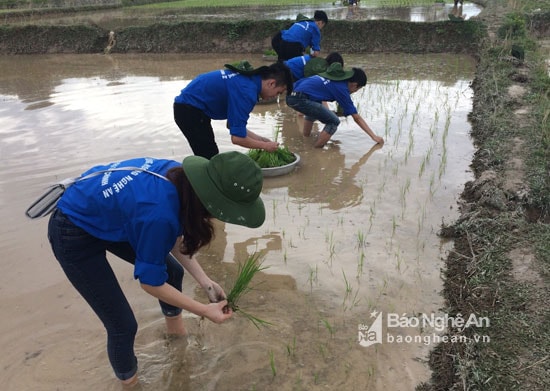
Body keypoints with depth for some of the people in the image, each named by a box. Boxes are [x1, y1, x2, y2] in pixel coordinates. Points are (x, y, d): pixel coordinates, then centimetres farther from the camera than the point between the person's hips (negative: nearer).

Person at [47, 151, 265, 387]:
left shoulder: (182, 180, -16)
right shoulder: (159, 213, -39)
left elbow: (174, 240, 0)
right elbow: (151, 282, -23)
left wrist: (206, 283, -7)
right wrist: (204, 311, -15)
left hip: (107, 215, 8)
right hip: (74, 233, -8)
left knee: (173, 271, 15)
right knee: (123, 325, -4)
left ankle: (174, 325, 45)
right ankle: (128, 380, 27)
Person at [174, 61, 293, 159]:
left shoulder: (249, 79, 4)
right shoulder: (247, 92, -24)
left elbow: (235, 126, 11)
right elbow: (237, 138, -24)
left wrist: (260, 139, 7)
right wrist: (264, 146, -10)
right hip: (189, 109, -10)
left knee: (209, 157, 16)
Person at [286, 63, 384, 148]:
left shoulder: (337, 77, 20)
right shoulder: (342, 89, -2)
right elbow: (357, 118, 0)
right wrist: (374, 136, 5)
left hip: (292, 95, 10)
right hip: (300, 99, -9)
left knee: (315, 109, 37)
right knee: (334, 122, -4)